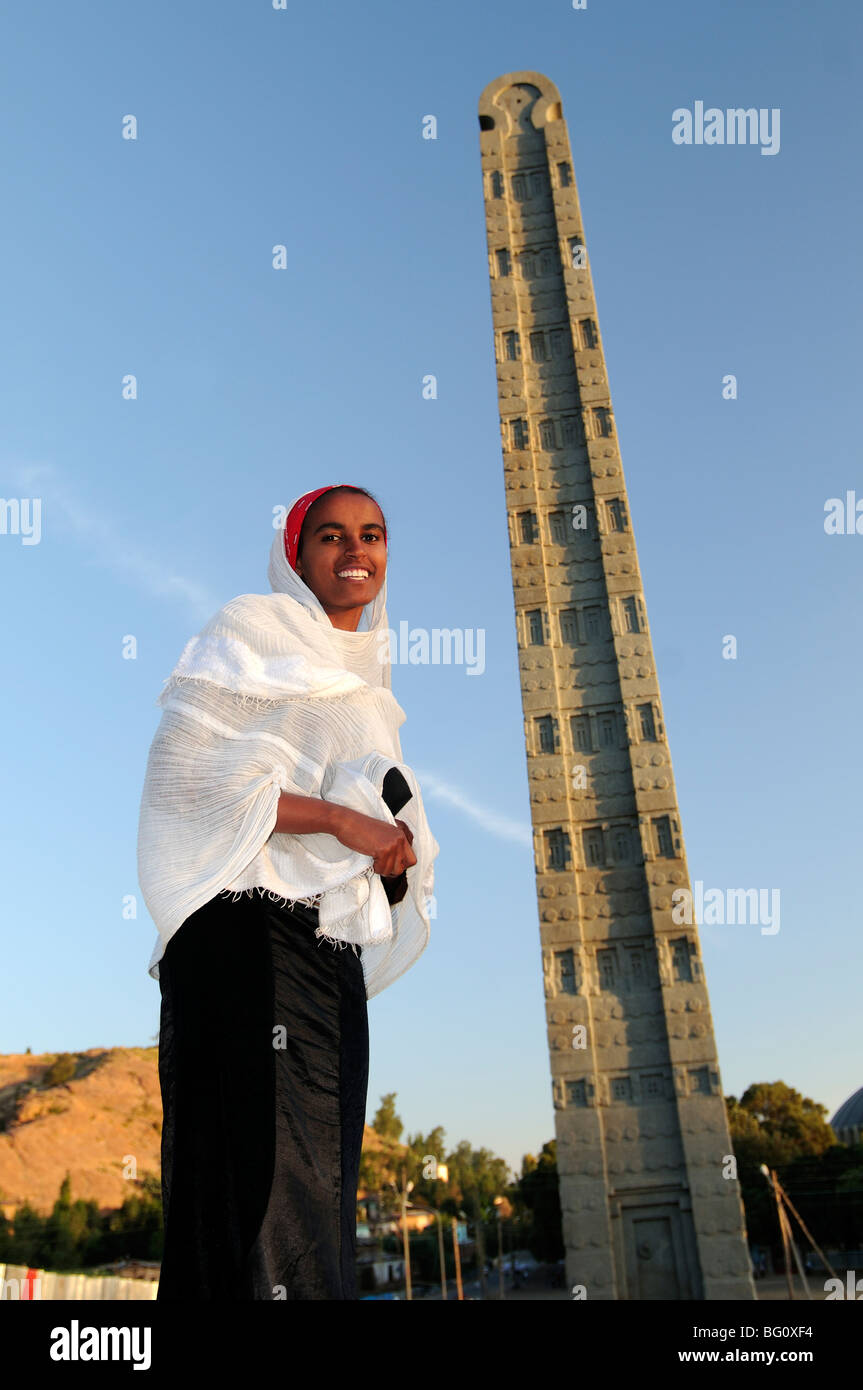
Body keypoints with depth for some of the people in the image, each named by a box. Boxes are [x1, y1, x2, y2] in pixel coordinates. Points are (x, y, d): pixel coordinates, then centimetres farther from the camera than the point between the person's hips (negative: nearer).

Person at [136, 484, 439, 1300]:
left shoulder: (361, 683, 24)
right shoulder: (253, 633, 2)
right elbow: (187, 769, -11)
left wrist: (396, 860, 4)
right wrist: (340, 818, -14)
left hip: (330, 949, 8)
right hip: (248, 922, -7)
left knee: (317, 1183, 6)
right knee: (257, 1167, -14)